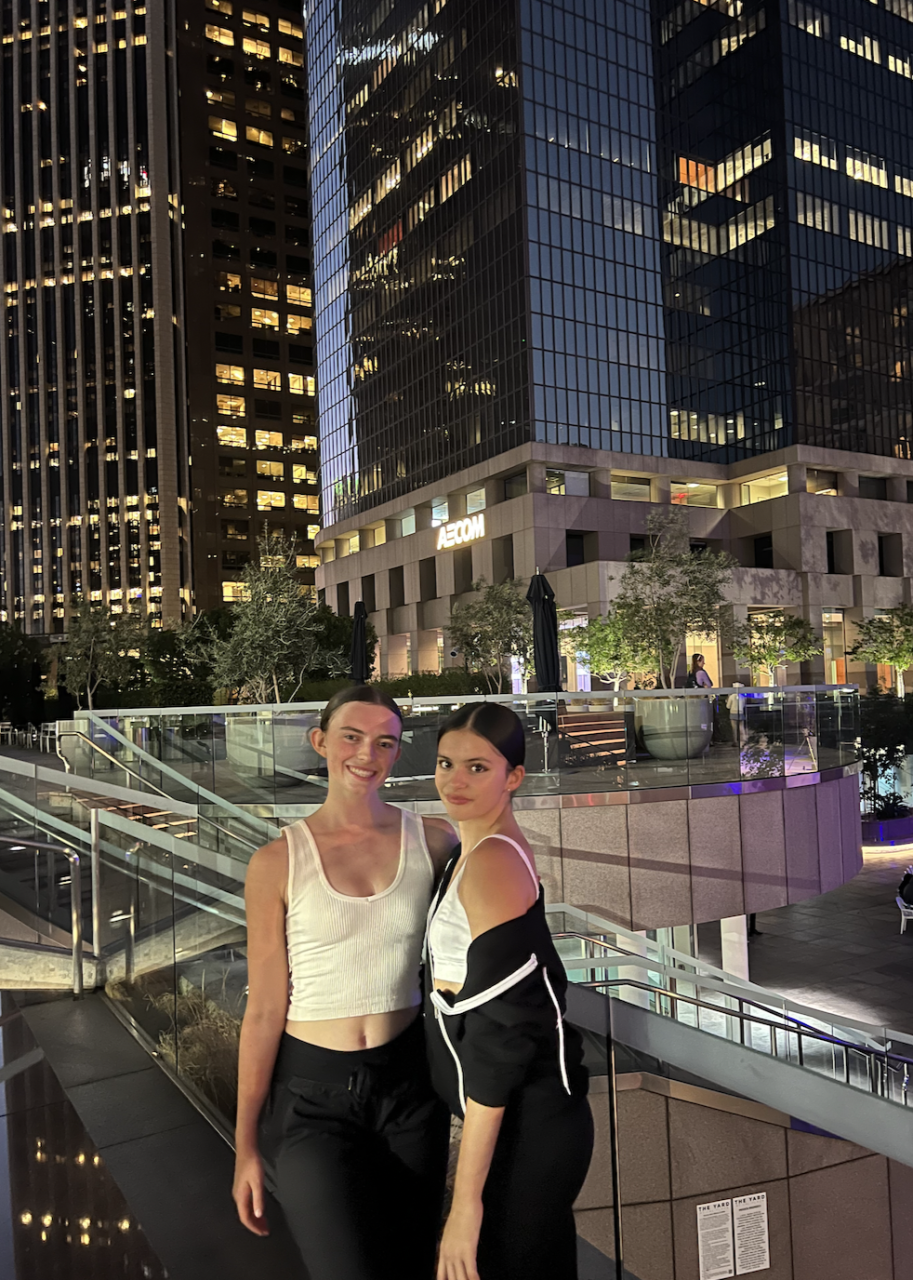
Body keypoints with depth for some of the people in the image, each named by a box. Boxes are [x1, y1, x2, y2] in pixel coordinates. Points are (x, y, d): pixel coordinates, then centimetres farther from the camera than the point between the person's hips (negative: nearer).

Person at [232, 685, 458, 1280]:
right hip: (313, 1094, -2)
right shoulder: (277, 862, -10)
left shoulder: (435, 840, -5)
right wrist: (246, 1147, -1)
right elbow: (265, 1009, -6)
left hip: (409, 1083, 3)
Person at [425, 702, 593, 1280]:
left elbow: (497, 1037, -25)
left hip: (524, 1129, -9)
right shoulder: (498, 847, 6)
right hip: (535, 1120, 9)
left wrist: (466, 1200, -22)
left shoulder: (490, 861, -23)